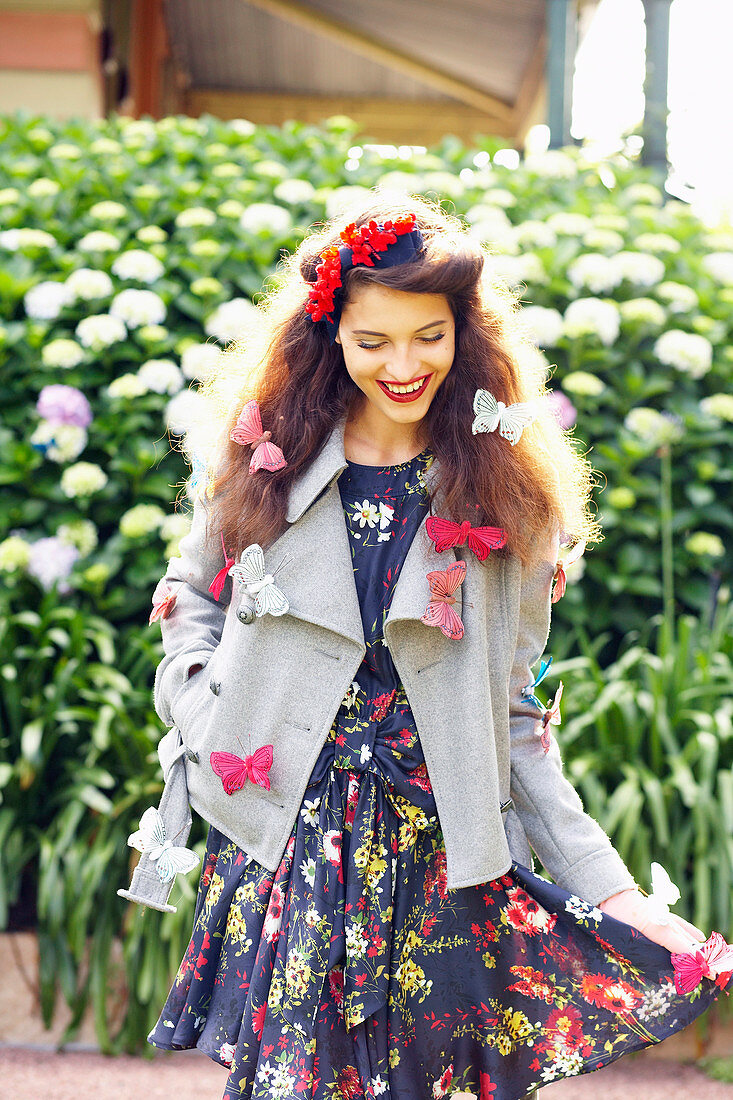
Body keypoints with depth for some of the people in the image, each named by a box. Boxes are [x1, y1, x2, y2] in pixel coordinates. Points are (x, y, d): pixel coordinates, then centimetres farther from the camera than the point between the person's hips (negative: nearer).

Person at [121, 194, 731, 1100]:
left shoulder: (505, 489, 1)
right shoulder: (269, 455, 2)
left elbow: (514, 713, 3)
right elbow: (190, 596, 16)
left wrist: (599, 881, -2)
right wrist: (203, 707, -3)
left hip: (438, 851, 0)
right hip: (284, 840, 0)